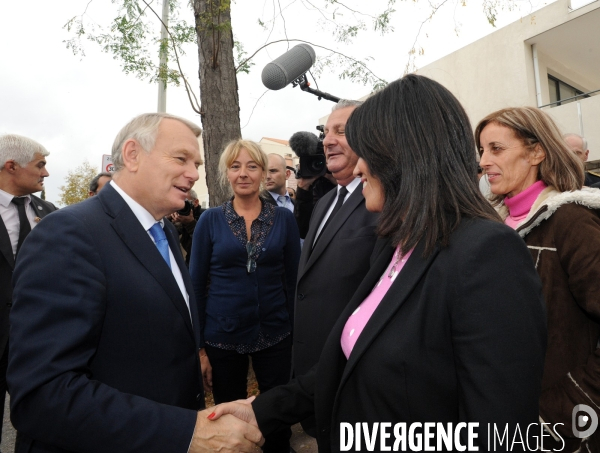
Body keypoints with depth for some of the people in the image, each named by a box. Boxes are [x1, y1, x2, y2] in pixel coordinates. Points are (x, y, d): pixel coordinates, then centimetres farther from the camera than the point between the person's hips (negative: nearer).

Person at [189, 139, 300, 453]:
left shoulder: (284, 218, -2)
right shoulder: (210, 220, -4)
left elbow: (292, 280, 1)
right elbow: (196, 284, -2)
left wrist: (295, 333, 0)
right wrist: (199, 346, -3)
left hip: (275, 335, 1)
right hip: (222, 337, 0)